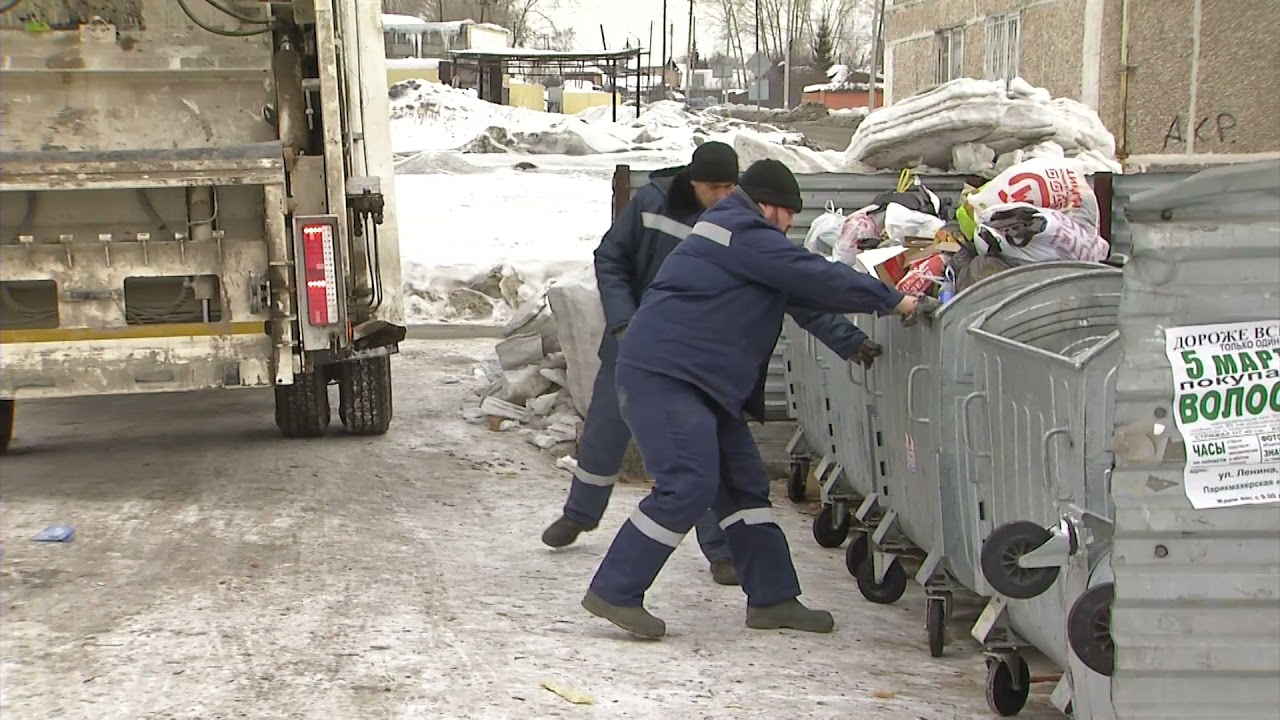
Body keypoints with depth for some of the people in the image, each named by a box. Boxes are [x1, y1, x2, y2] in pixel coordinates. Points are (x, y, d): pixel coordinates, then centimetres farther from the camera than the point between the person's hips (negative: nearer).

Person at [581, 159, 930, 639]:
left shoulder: (741, 237, 23)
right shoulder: (743, 234, -11)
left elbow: (803, 297, 28)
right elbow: (817, 279, -14)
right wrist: (891, 301, -5)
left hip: (702, 383, 11)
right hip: (662, 375, -11)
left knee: (742, 485, 11)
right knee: (688, 486, -18)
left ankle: (772, 599, 16)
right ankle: (614, 593, -11)